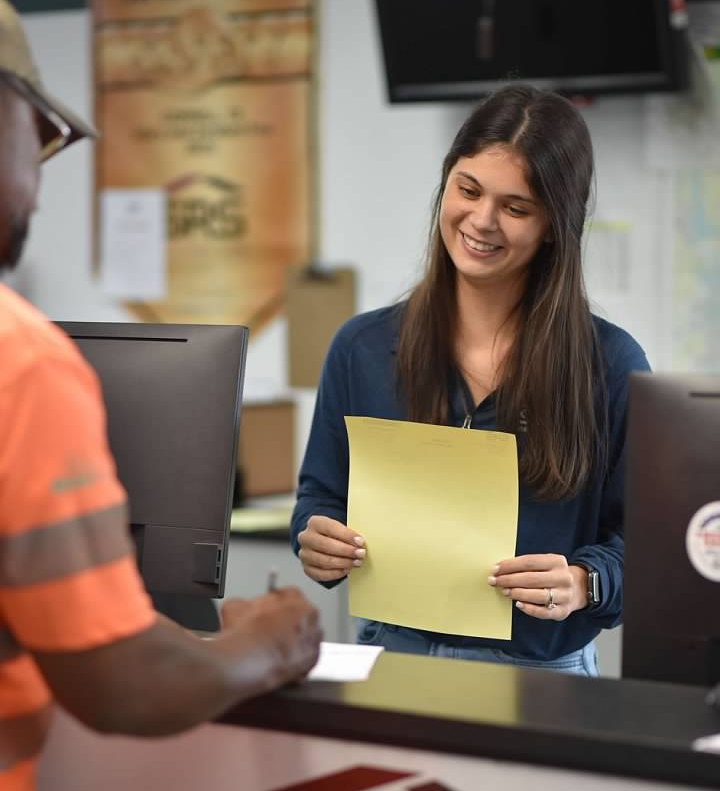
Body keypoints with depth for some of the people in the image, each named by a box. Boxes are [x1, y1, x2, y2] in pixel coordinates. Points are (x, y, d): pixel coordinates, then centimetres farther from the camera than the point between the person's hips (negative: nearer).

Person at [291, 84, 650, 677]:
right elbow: (321, 497, 14)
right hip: (390, 655, 1)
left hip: (544, 674, -1)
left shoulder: (611, 365, -1)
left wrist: (583, 583, -18)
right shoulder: (362, 348, 7)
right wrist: (318, 543, -7)